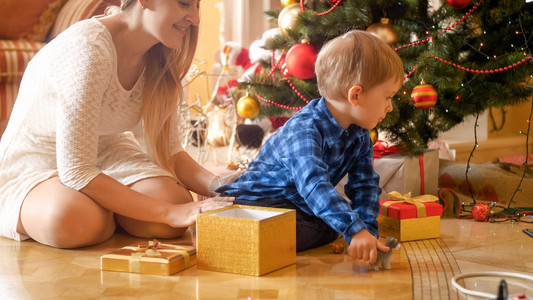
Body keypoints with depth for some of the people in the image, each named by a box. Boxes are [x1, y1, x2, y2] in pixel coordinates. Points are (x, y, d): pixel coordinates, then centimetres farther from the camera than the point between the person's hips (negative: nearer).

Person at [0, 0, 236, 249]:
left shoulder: (160, 58, -7)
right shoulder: (87, 49, -31)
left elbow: (169, 152, -2)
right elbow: (75, 171, -35)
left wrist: (217, 185, -23)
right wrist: (171, 213, -38)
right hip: (32, 166, -5)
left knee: (177, 199, -25)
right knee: (73, 222, -39)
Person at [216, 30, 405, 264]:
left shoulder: (359, 135, 0)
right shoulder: (304, 130, -30)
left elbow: (365, 184, 2)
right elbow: (314, 185, -43)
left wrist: (368, 230, -15)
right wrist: (354, 230, -52)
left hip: (301, 207, 10)